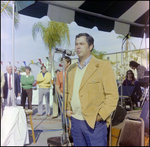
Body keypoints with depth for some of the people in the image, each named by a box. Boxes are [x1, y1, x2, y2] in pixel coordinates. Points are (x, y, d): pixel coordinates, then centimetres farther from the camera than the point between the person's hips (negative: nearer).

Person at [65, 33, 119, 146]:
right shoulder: (71, 69, 12)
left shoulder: (103, 66, -5)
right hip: (75, 121, 5)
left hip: (94, 123, -5)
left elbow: (113, 95, -9)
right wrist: (67, 108, 7)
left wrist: (100, 115, -15)